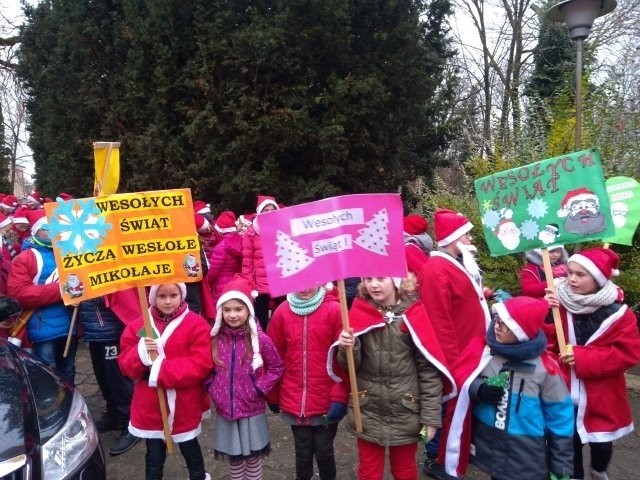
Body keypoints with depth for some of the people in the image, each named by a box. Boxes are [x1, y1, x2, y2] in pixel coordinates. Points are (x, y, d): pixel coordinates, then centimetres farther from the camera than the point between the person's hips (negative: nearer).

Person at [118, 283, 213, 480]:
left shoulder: (197, 325, -12)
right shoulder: (137, 326, -2)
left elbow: (201, 365, -19)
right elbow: (125, 365, -2)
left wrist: (160, 370, -24)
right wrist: (141, 353, -24)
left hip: (185, 406, -1)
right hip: (150, 406, 2)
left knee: (189, 448, 22)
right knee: (154, 455, 17)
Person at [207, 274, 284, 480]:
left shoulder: (260, 339, -16)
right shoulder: (215, 338, -6)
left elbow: (277, 368, -7)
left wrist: (259, 389, -13)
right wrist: (211, 388, -3)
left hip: (252, 411, -2)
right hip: (225, 411, 3)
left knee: (253, 456, 14)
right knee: (233, 457, 17)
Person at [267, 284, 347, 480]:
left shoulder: (335, 310, -11)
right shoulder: (282, 312, -2)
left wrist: (339, 397, -13)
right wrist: (273, 396, 8)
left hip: (326, 401, -2)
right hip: (294, 401, 2)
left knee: (323, 450, 12)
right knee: (303, 451, 16)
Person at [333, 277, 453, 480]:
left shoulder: (413, 314, -11)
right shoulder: (359, 312, -5)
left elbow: (429, 368, -9)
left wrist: (431, 414, -10)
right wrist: (348, 348, -24)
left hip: (405, 412, -1)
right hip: (367, 412, 2)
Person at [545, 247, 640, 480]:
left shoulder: (618, 314, -12)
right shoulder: (560, 303, -7)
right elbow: (546, 340, -6)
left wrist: (583, 357, -21)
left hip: (601, 397, -1)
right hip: (566, 393, 1)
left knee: (601, 444, 14)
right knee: (570, 444, 11)